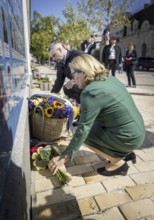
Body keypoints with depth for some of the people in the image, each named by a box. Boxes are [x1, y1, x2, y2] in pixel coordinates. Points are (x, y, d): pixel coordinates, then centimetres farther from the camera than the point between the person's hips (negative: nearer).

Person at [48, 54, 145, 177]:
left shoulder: (91, 92, -22)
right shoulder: (110, 78, 5)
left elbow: (83, 128, -21)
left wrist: (64, 157, -13)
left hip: (128, 138, -9)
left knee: (86, 133, -4)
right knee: (93, 124, 18)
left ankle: (118, 163, 7)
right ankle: (126, 153, 21)